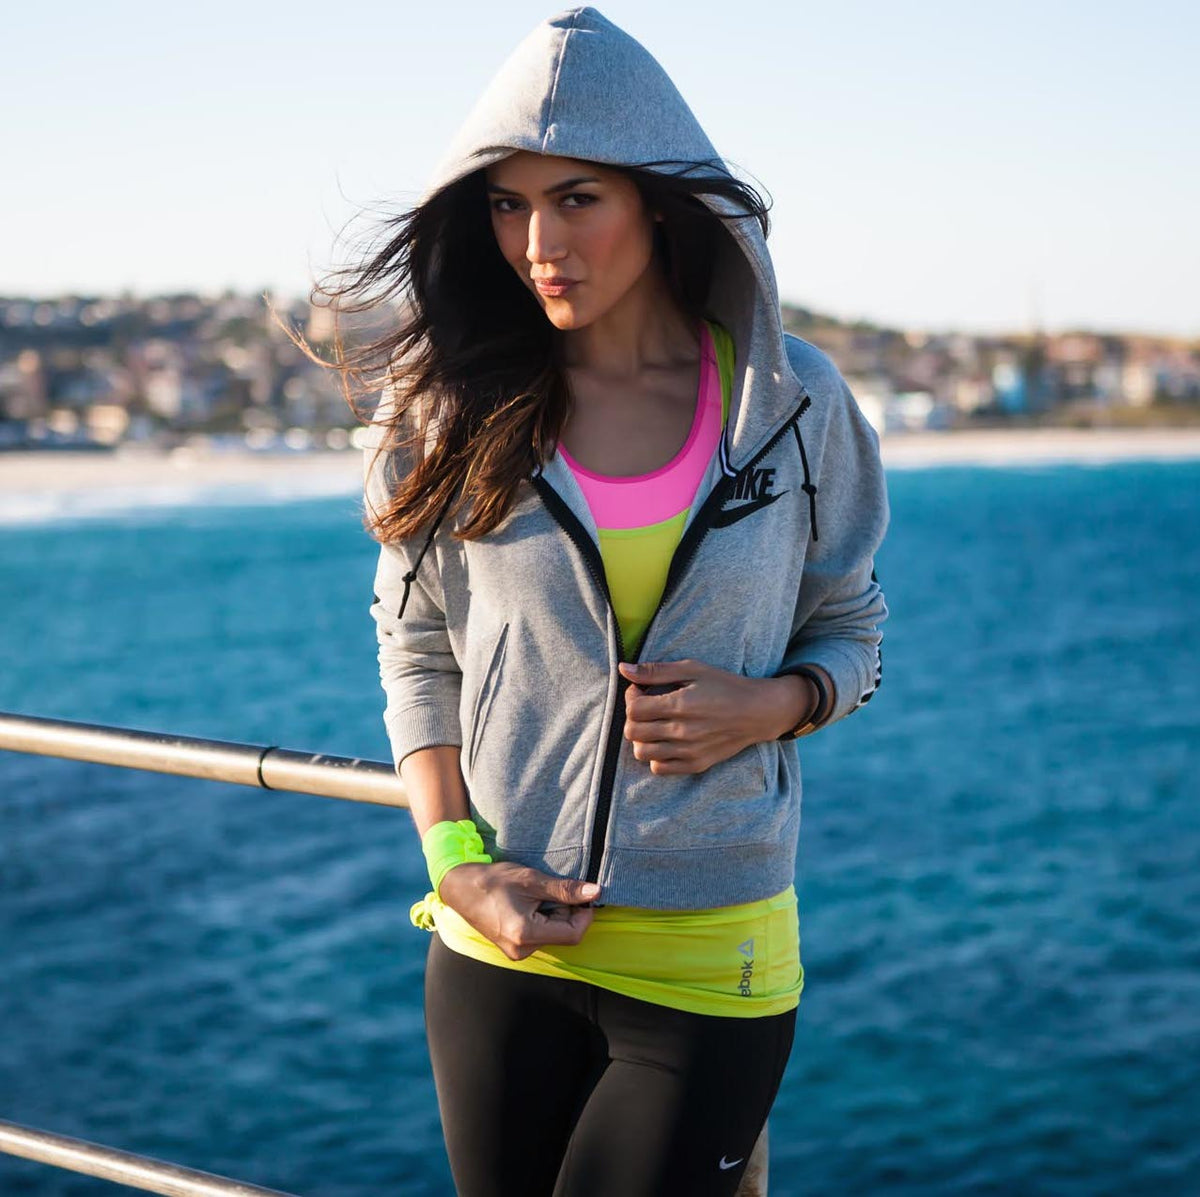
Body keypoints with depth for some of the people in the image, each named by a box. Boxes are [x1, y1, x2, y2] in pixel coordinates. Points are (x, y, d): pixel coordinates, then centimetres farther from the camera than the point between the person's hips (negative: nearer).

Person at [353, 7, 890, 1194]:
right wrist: (458, 864, -7)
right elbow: (417, 656, 6)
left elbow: (852, 636, 10)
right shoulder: (453, 408, -1)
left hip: (712, 964, -1)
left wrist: (767, 704, -12)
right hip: (498, 947, 2)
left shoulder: (791, 399, -1)